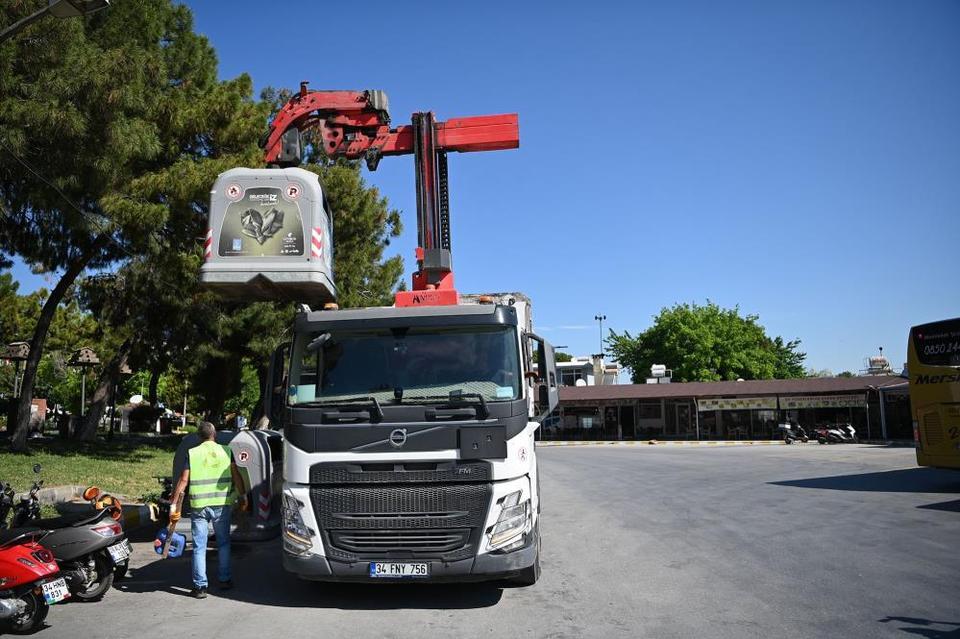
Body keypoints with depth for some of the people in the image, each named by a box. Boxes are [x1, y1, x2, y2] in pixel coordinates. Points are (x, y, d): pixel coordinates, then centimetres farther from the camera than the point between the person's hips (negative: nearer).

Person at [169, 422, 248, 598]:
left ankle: (200, 586, 7)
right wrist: (243, 496, 12)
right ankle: (225, 580, 22)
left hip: (199, 506, -1)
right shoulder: (226, 451, 1)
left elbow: (183, 481, -6)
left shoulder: (192, 453, -2)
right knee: (223, 543, 17)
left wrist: (173, 504, -1)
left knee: (199, 547, 6)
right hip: (221, 504, 1)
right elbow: (236, 476, 1)